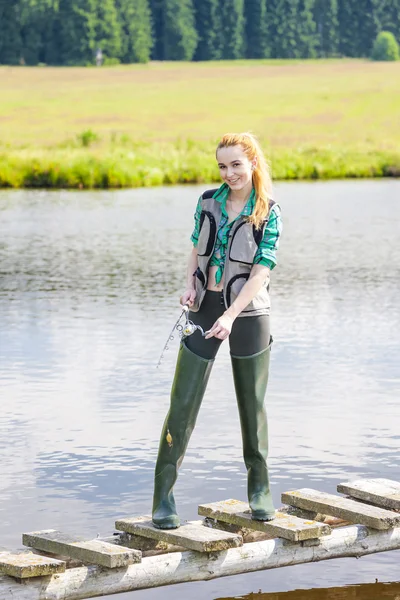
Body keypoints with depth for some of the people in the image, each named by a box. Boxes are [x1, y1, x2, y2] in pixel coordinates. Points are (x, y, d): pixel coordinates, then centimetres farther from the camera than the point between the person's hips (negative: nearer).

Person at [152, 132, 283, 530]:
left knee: (252, 404, 8)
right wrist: (190, 285, -4)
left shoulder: (268, 213, -6)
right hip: (203, 309, 3)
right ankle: (164, 494, 0)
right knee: (183, 402, -3)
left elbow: (261, 272, -13)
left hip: (247, 313, -3)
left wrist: (231, 316, -24)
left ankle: (259, 489, 23)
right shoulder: (208, 201, 5)